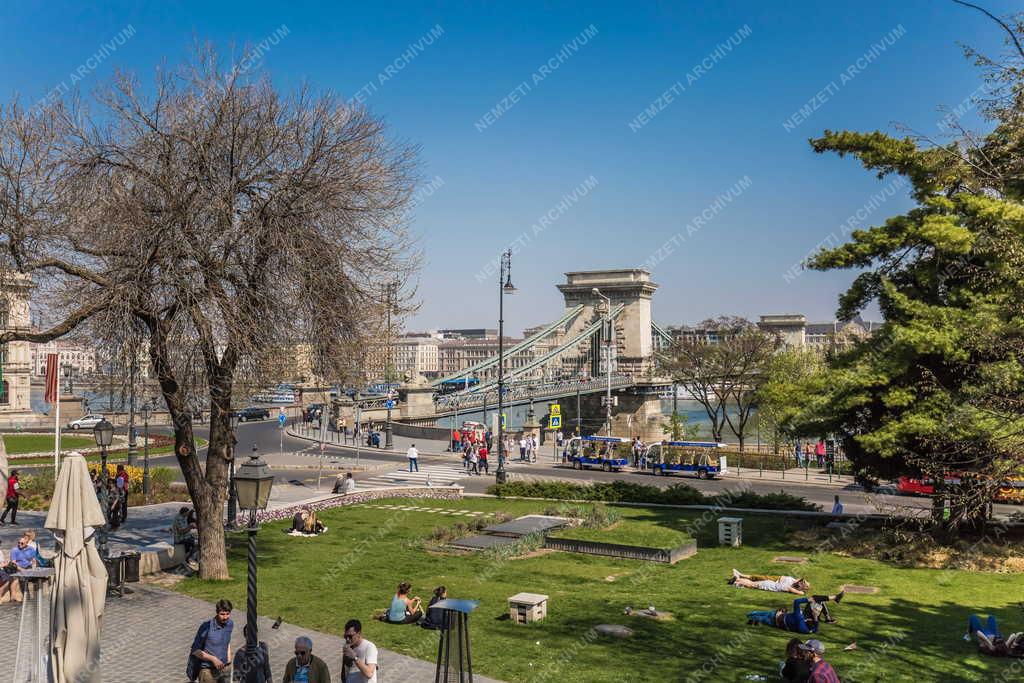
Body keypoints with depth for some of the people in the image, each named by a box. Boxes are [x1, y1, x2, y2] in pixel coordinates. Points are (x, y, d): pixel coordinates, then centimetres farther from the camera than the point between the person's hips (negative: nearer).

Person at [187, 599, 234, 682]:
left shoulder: (230, 624, -2)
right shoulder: (206, 627, -19)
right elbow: (195, 650, -13)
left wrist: (229, 661, 12)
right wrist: (213, 659, -22)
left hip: (225, 669, 5)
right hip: (208, 671, -5)